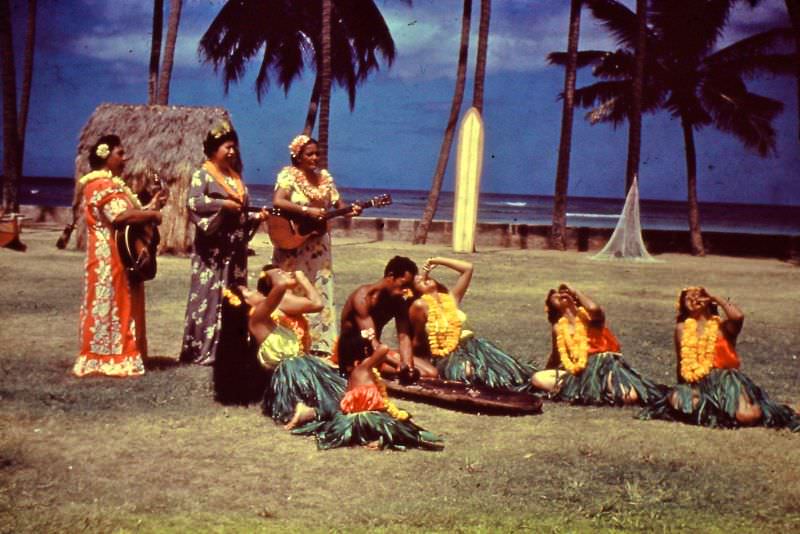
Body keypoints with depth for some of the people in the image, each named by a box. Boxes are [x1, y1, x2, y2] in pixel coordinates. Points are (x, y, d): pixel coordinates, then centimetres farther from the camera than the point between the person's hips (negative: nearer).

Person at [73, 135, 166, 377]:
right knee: (110, 303, -7)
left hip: (122, 256, 11)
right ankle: (106, 358, -4)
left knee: (122, 304, 11)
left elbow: (127, 213, 17)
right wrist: (152, 214, -15)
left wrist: (151, 205, 6)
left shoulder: (114, 183, 20)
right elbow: (120, 216, -26)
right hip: (109, 256, -11)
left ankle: (119, 355, 16)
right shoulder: (102, 184, -14)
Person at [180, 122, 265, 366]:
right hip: (213, 247, -7)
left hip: (235, 247, 7)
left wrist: (257, 216, 1)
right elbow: (194, 202, -19)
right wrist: (223, 204, -22)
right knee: (210, 295, -7)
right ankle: (203, 349, -4)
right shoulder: (202, 174, -4)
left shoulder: (236, 177, 17)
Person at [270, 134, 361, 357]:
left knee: (320, 292, 6)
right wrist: (307, 211, -29)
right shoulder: (288, 175, -9)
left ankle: (319, 343, 11)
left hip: (318, 245, 6)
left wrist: (350, 210, -14)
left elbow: (337, 203, 7)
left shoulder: (324, 177, 8)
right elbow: (277, 202, -23)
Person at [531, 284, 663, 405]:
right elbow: (556, 356, 24)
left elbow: (594, 308, -25)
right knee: (537, 379, -17)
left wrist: (575, 291, -8)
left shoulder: (588, 314, 1)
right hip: (581, 371, 4)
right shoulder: (558, 327, 10)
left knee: (630, 397, -32)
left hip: (604, 363, -4)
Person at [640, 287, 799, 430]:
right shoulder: (682, 328, 10)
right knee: (676, 399, -30)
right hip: (698, 384, 3)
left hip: (725, 379, -3)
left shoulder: (723, 325, 1)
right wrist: (682, 389, 22)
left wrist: (714, 297, -8)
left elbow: (738, 316, -23)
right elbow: (681, 362, 19)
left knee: (746, 416, -29)